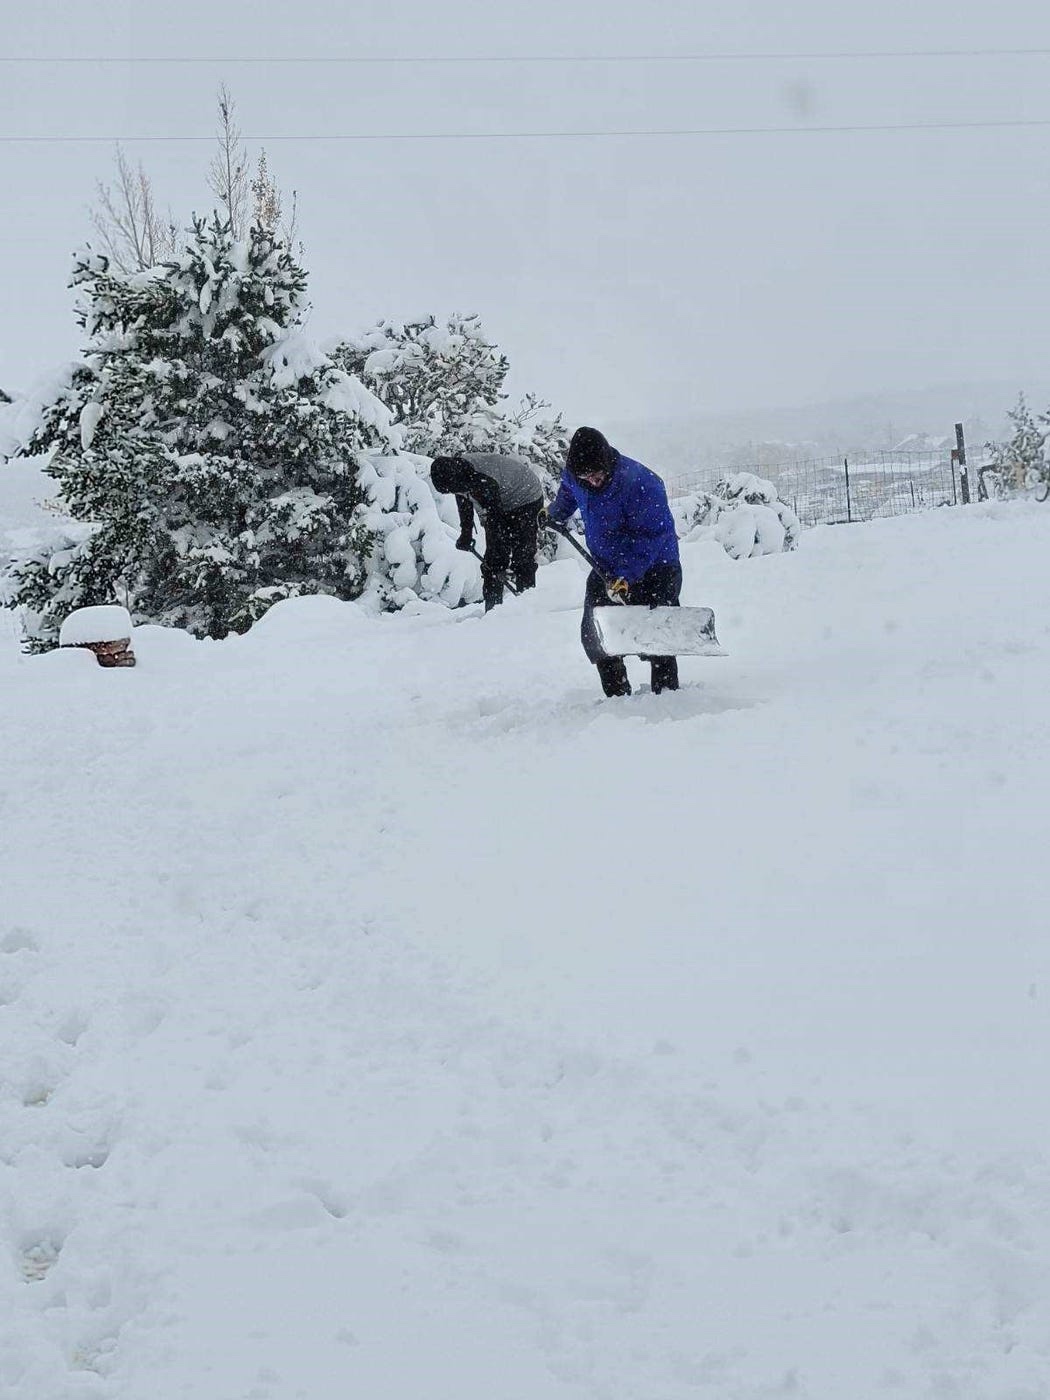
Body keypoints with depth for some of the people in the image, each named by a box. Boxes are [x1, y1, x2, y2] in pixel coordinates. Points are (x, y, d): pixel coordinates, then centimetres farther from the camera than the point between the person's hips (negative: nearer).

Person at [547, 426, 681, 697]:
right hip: (607, 568, 6)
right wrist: (554, 514, 37)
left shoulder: (640, 483, -30)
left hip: (654, 567, -6)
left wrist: (627, 577, -32)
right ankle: (617, 695, 10)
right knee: (595, 635, 0)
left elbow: (654, 536, -27)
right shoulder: (573, 476, -10)